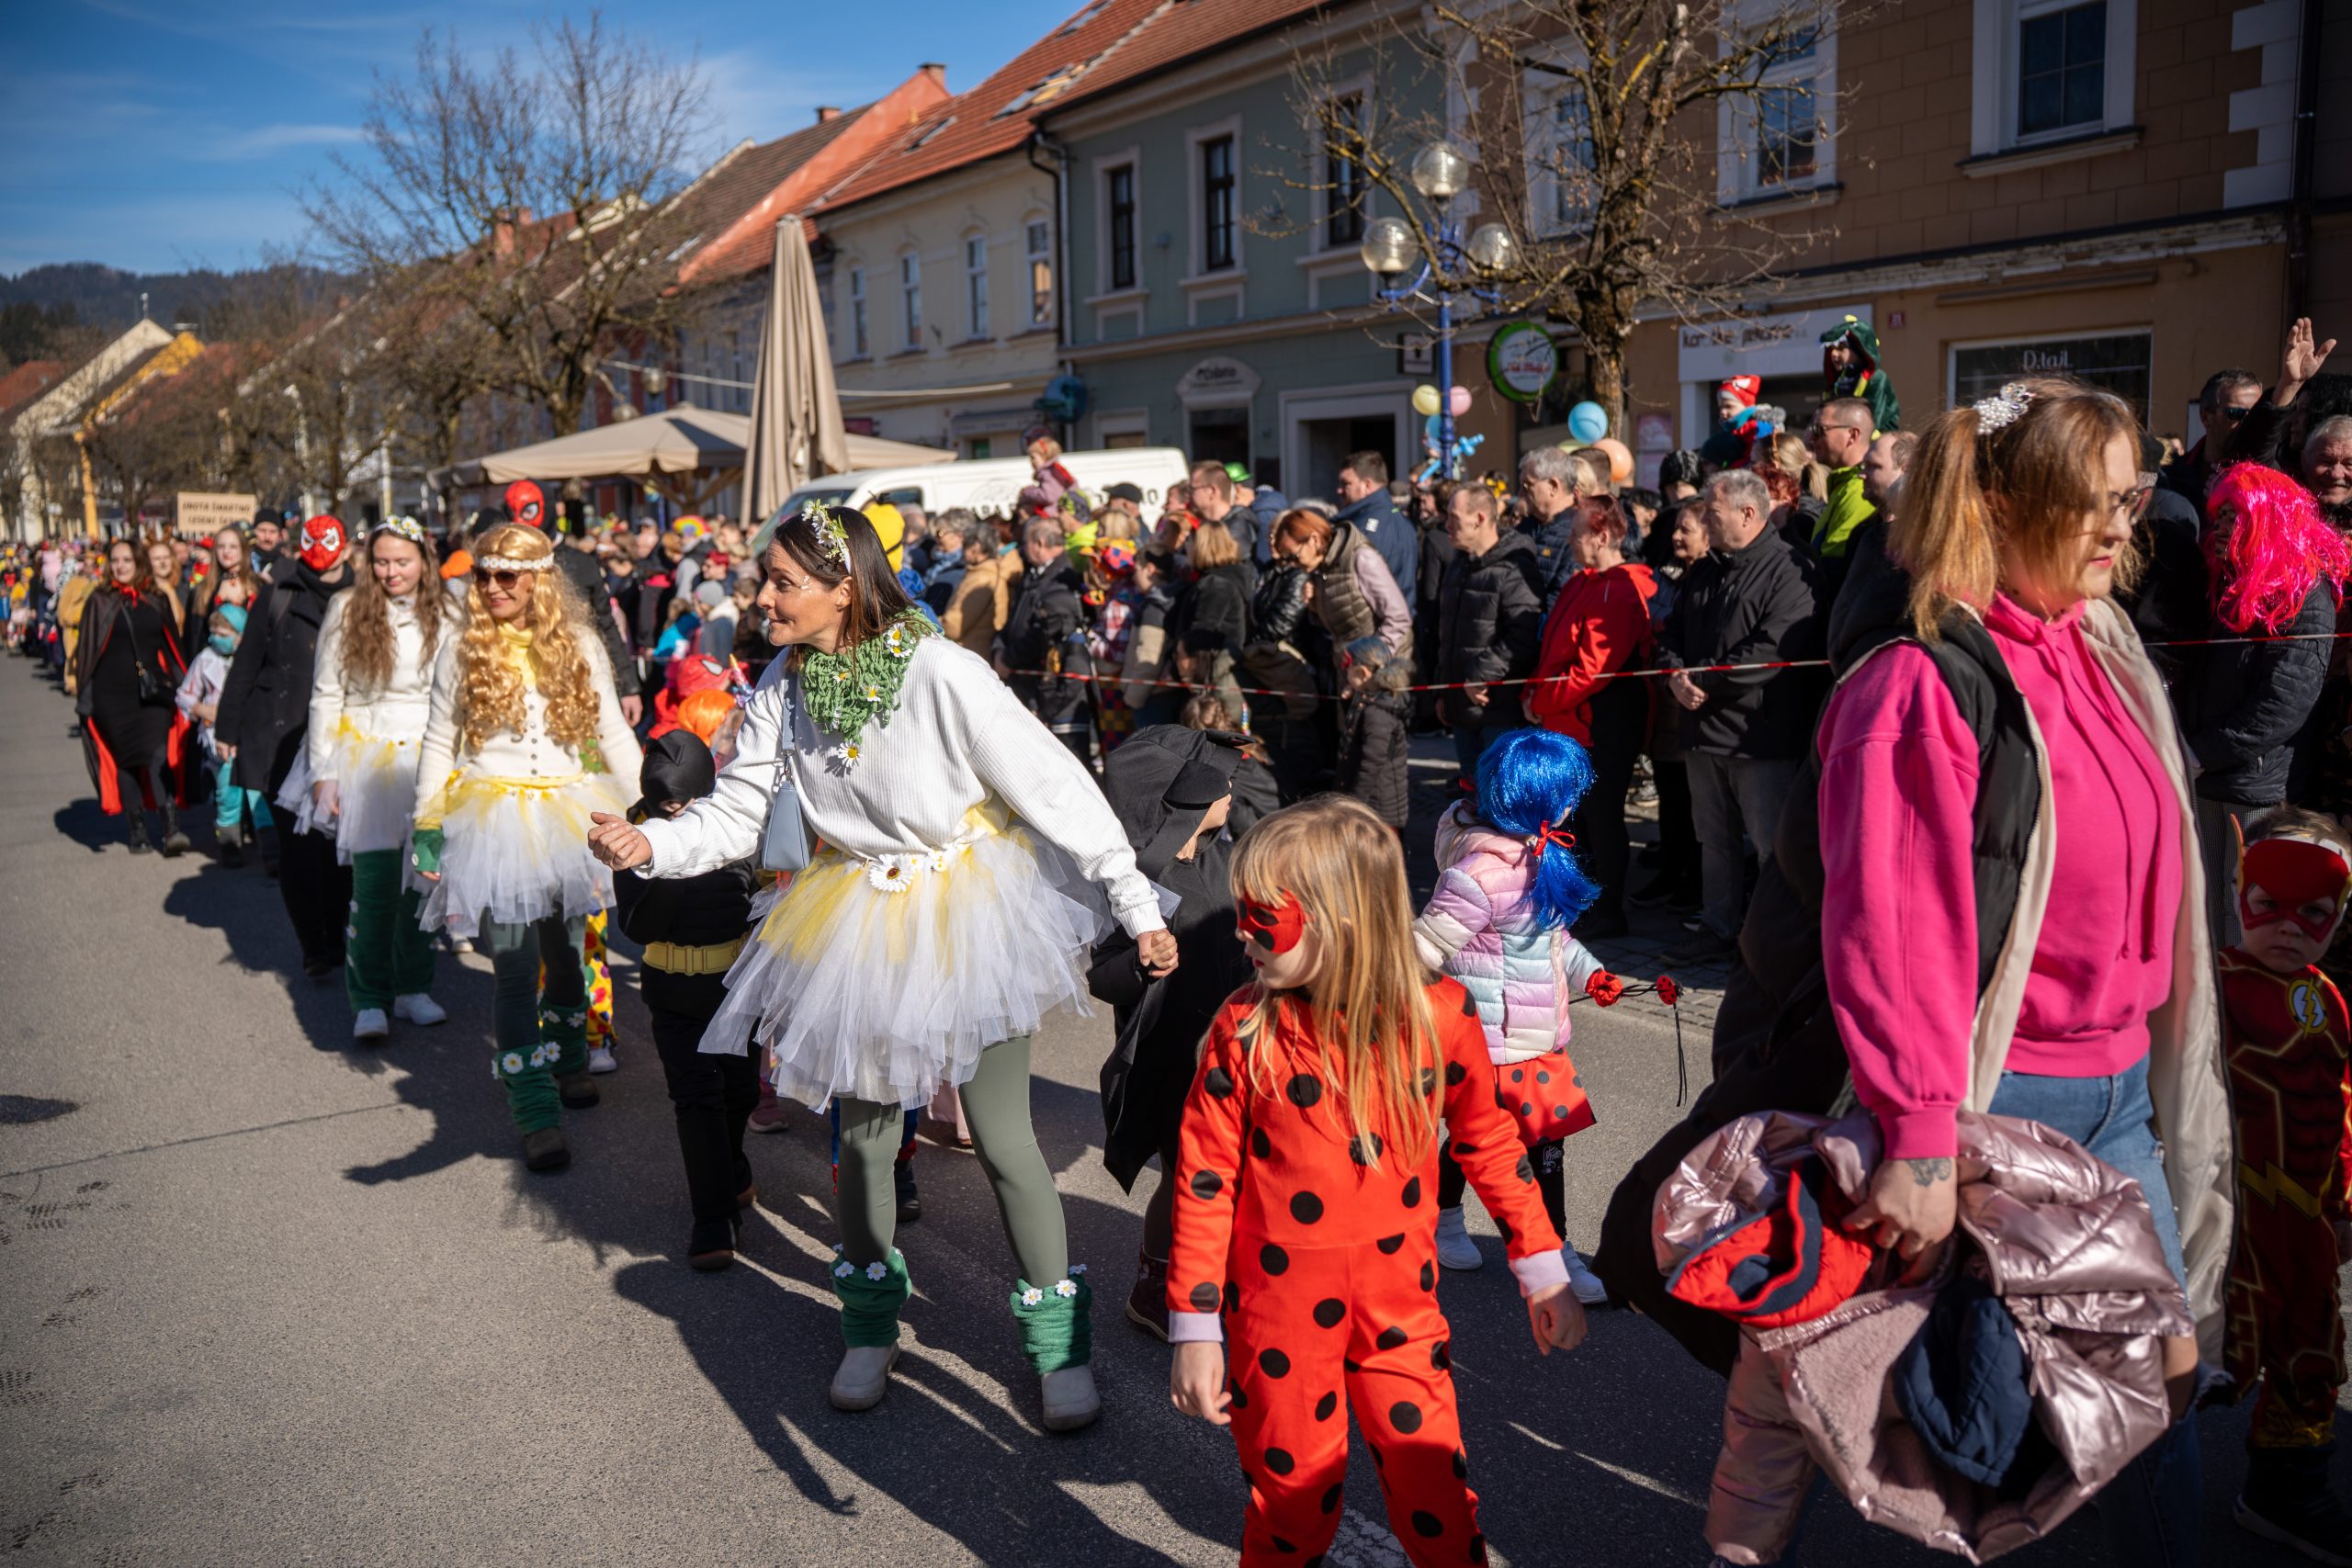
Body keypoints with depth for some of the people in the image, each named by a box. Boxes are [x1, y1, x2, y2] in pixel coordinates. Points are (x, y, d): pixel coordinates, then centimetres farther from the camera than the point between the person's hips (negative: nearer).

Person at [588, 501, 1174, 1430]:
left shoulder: (940, 672, -21)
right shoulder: (781, 689, -4)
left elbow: (1055, 787, -18)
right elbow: (736, 813, 0)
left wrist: (1137, 904, -16)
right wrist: (651, 845, -21)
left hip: (969, 907, -5)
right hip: (859, 915, 5)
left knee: (1001, 1135, -2)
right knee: (864, 1129, 14)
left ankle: (1058, 1342, 19)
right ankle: (872, 1323, 38)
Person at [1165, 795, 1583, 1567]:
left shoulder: (1439, 1016, -9)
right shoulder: (1244, 1032, -12)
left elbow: (1487, 1142, 6)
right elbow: (1203, 1181, -7)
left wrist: (1542, 1270, 9)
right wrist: (1195, 1326, -6)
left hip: (1400, 1303, 1)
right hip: (1277, 1309, -1)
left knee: (1432, 1483, 7)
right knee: (1292, 1491, 11)